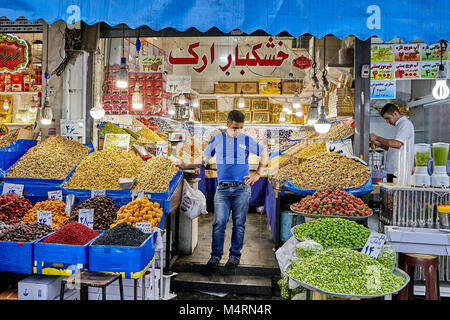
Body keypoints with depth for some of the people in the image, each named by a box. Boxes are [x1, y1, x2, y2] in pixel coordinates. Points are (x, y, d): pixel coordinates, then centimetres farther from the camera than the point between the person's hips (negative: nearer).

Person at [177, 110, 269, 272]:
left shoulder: (247, 140, 6)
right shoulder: (217, 139, 7)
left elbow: (264, 154, 19)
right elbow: (204, 160, 16)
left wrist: (258, 173, 11)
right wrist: (186, 166, 5)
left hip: (242, 188, 0)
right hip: (222, 188, 0)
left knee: (239, 224, 5)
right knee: (219, 223, -5)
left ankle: (234, 256, 18)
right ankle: (215, 256, 6)